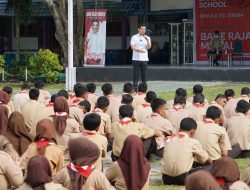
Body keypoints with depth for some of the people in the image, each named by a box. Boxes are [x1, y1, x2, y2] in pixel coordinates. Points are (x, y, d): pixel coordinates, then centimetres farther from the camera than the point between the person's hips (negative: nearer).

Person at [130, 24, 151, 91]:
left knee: (144, 75, 3)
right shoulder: (134, 37, 3)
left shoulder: (147, 38, 11)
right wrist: (139, 49, -23)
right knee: (136, 74, -3)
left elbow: (149, 47, 0)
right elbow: (132, 47, -6)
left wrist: (147, 40, -15)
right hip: (136, 58, -2)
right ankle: (135, 88, 0)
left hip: (144, 59, 2)